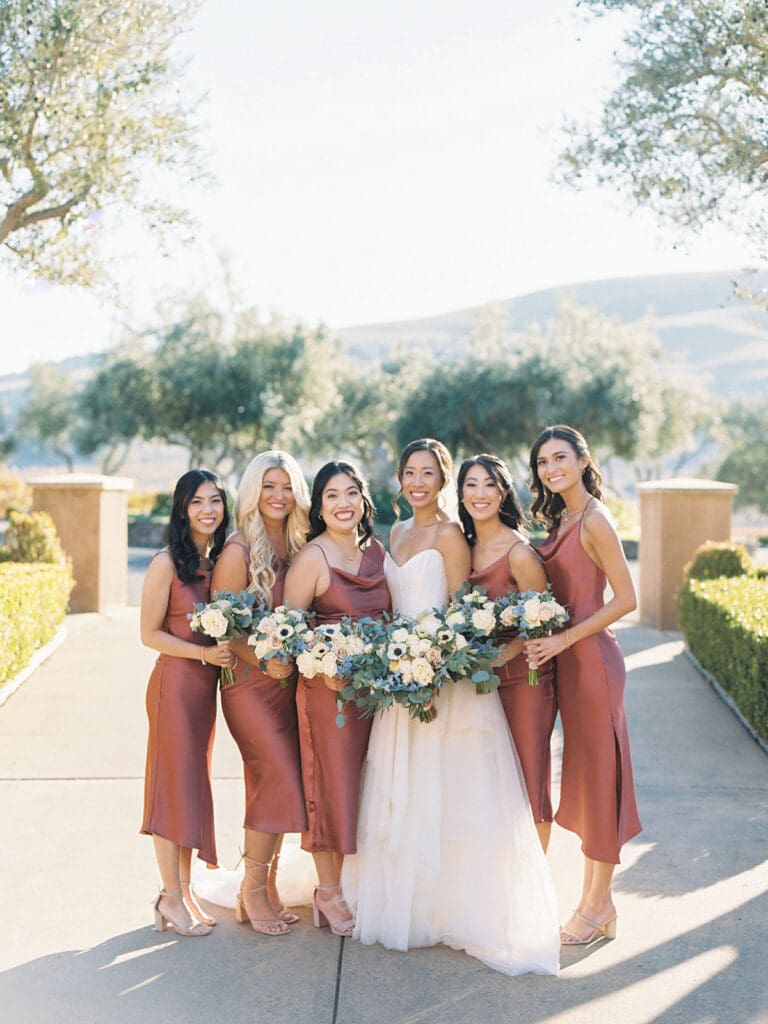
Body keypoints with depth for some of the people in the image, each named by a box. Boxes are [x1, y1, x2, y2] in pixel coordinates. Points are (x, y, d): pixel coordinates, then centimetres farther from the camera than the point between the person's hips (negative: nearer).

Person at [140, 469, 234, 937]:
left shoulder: (221, 559, 6)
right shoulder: (167, 563, -13)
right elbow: (150, 633, -10)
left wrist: (229, 649, -2)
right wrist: (204, 653, -18)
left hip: (208, 684, 7)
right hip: (175, 683, -6)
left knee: (196, 784, 13)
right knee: (175, 785, 0)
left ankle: (185, 891, 24)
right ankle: (171, 897, 13)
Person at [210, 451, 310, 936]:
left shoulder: (298, 548, 8)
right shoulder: (239, 551, -10)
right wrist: (263, 661, -19)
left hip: (290, 682, 6)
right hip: (250, 684, -6)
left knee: (272, 785, 10)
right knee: (281, 779, -10)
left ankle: (267, 885, 22)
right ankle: (252, 891, 7)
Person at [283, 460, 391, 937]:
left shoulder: (377, 551, 8)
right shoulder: (312, 558, -11)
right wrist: (324, 669, -22)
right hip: (329, 686, -6)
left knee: (366, 785, 13)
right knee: (332, 785, 2)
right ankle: (327, 893, 18)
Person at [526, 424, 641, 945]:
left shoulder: (594, 521, -14)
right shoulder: (561, 520, 12)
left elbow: (626, 598, -16)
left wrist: (565, 639, -16)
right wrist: (548, 639, 3)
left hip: (592, 657, -9)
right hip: (566, 658, 9)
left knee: (598, 774, 1)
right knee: (582, 775, 13)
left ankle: (597, 907, 13)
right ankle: (595, 900, 24)